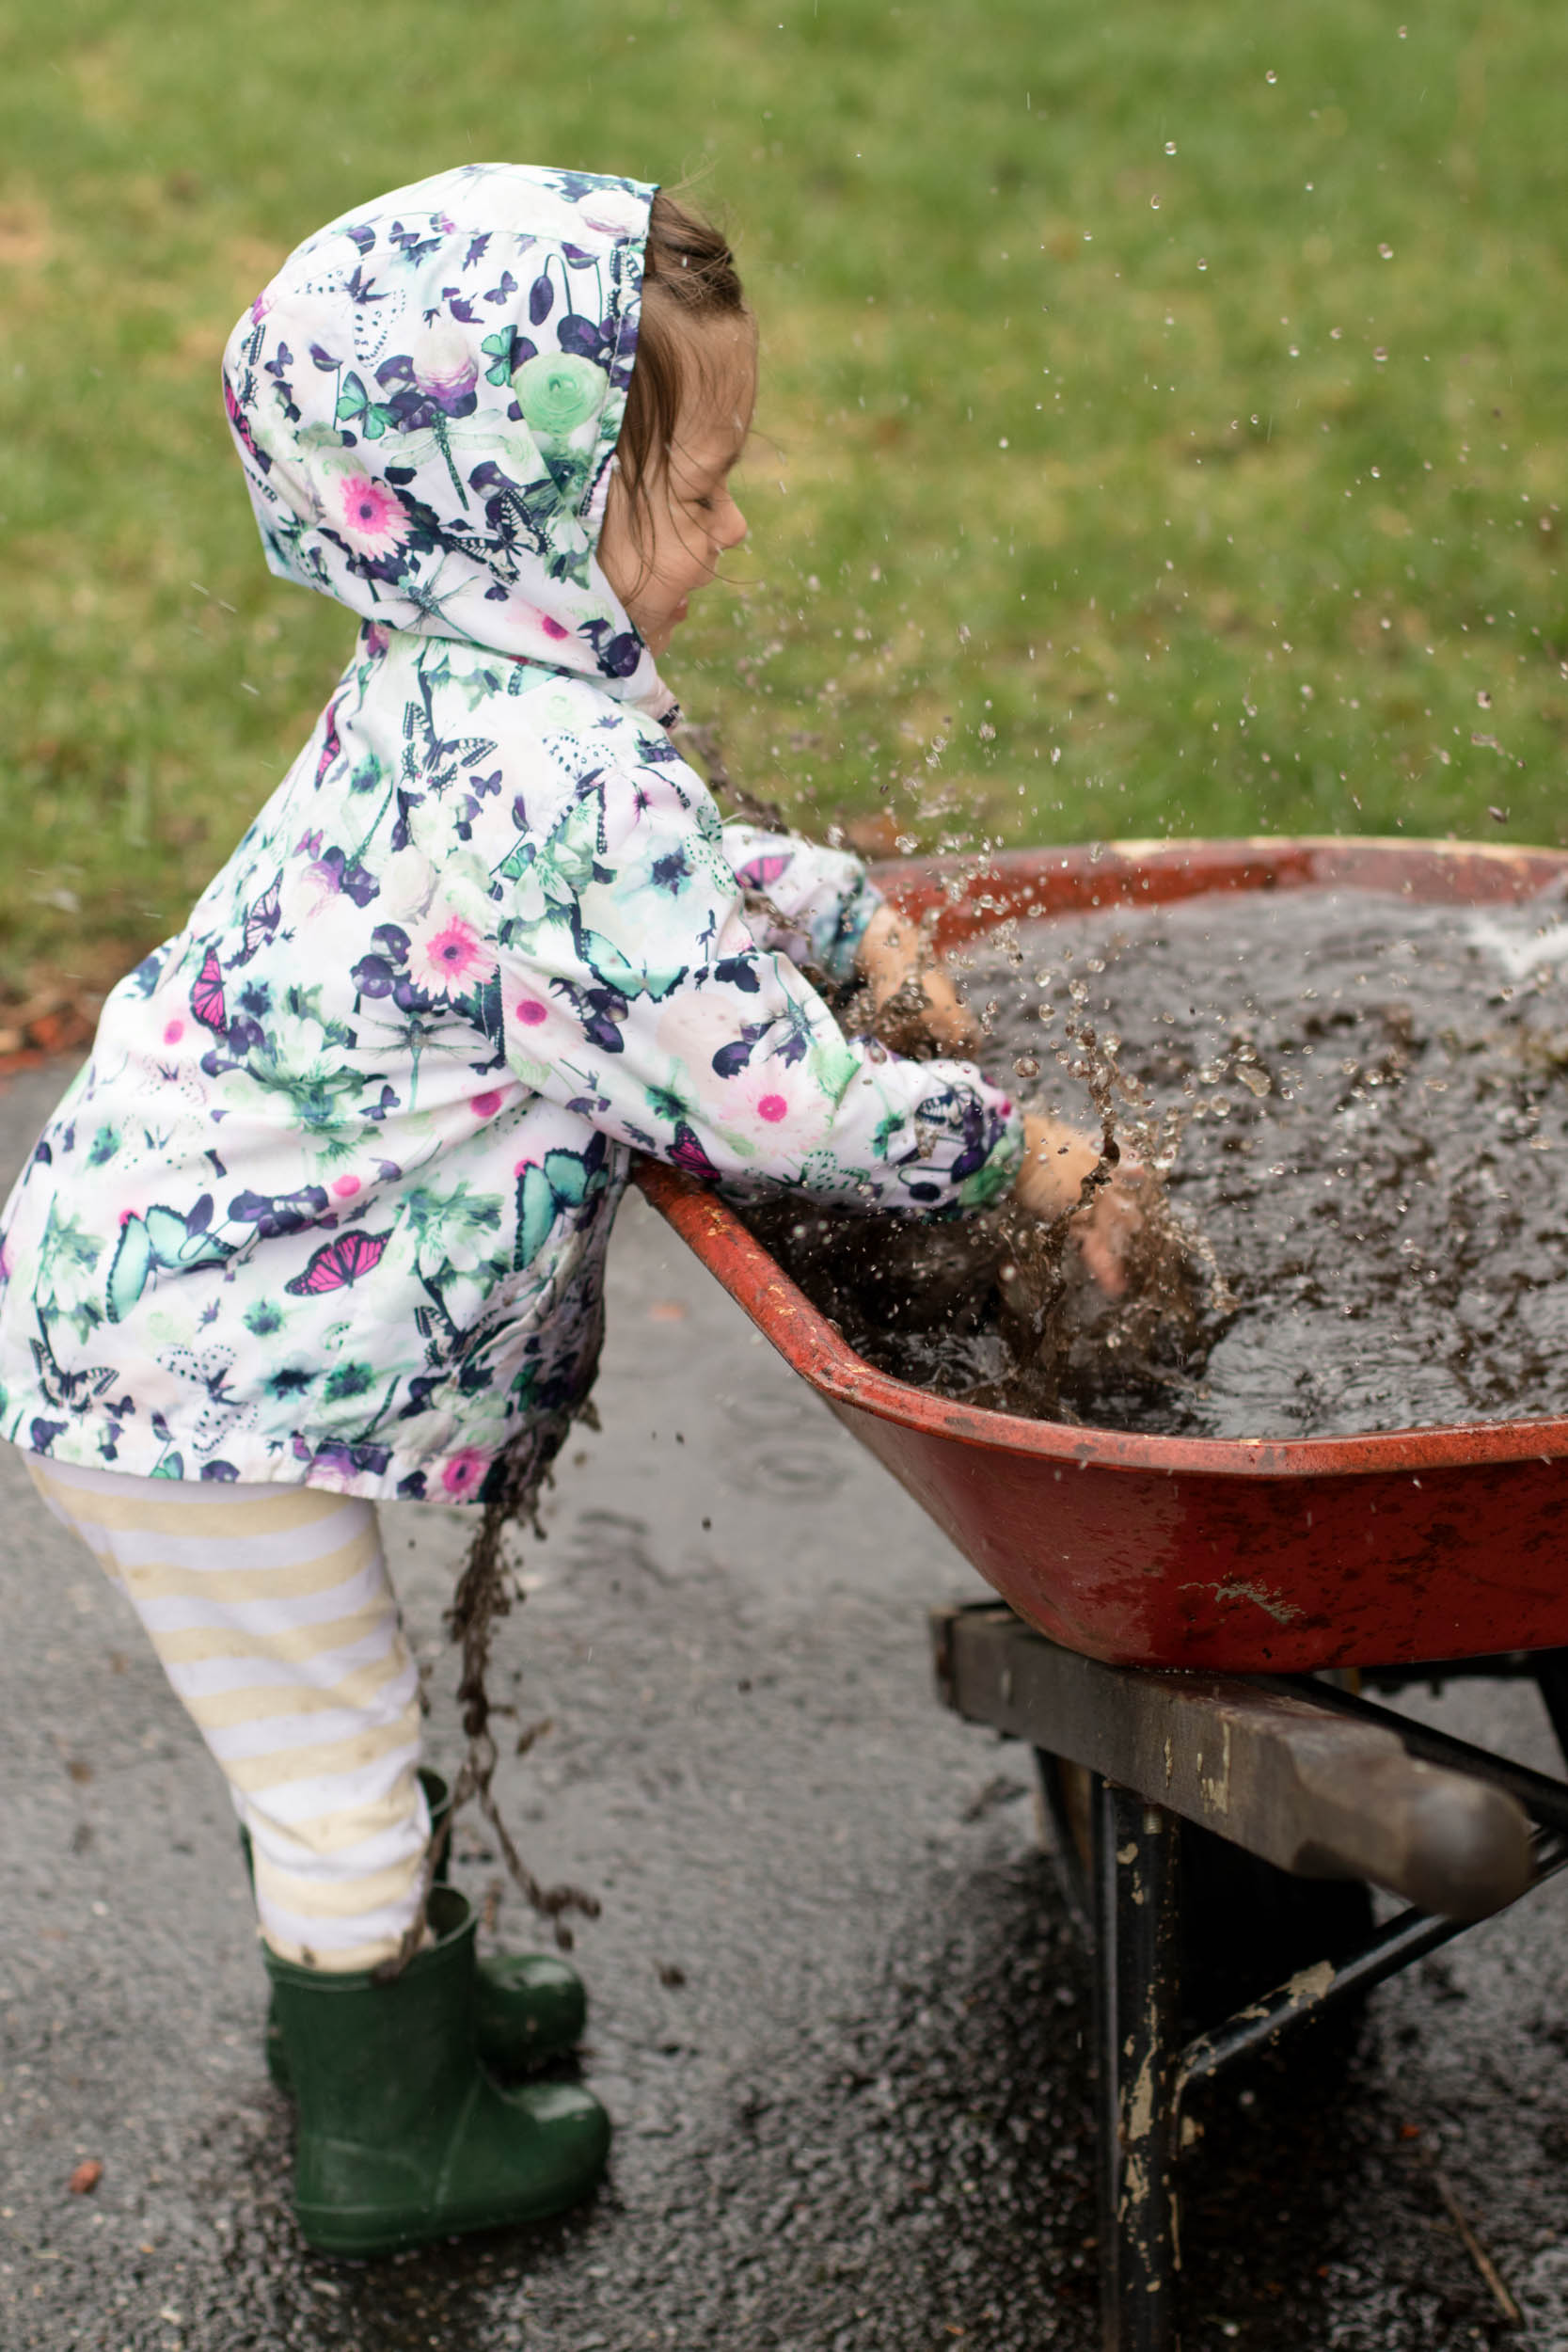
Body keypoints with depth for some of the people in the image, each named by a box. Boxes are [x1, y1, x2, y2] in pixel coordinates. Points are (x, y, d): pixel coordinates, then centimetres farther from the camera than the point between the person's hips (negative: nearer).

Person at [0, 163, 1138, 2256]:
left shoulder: (451, 688, 0)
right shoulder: (562, 783, -30)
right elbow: (768, 1097, -25)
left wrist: (844, 910, 19)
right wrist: (1019, 1154, -12)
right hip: (200, 1376, -9)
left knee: (327, 1725, 28)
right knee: (337, 1762, 10)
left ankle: (377, 1982, 50)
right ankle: (384, 2144, 29)